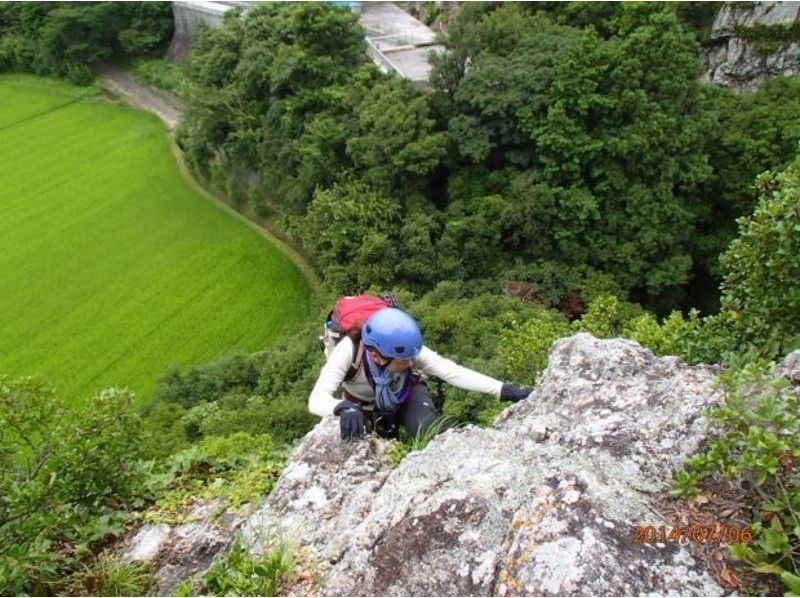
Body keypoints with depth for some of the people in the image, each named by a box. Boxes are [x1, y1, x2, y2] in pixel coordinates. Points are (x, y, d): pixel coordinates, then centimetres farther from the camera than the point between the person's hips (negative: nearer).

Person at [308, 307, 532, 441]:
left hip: (406, 394, -1)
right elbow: (316, 400, -45)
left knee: (433, 432, -29)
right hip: (365, 407, 1)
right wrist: (344, 408, -67)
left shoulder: (404, 349, -33)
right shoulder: (349, 351, -38)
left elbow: (452, 372, -37)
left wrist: (504, 390, -46)